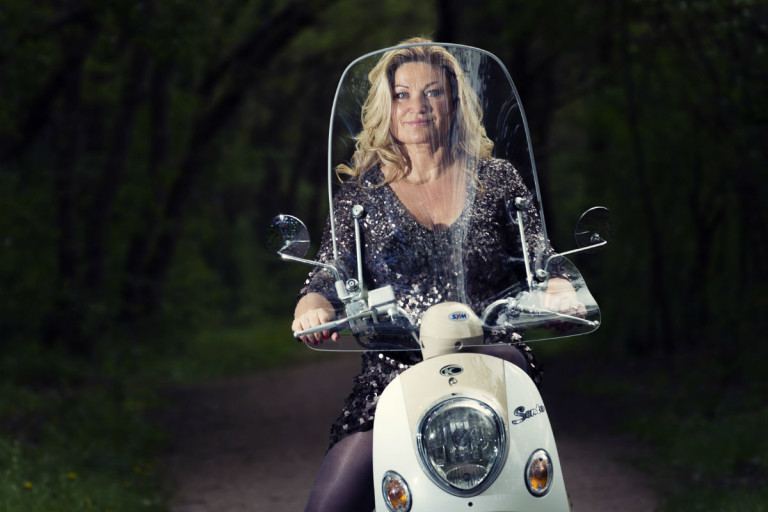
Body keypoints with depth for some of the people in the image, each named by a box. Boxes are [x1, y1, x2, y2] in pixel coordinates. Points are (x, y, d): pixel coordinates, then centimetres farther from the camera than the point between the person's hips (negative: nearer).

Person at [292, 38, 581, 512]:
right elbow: (329, 274, 7)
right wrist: (313, 305, -16)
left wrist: (560, 293, -14)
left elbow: (541, 264, 9)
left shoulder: (497, 179, 12)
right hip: (394, 374, 0)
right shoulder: (362, 192, 13)